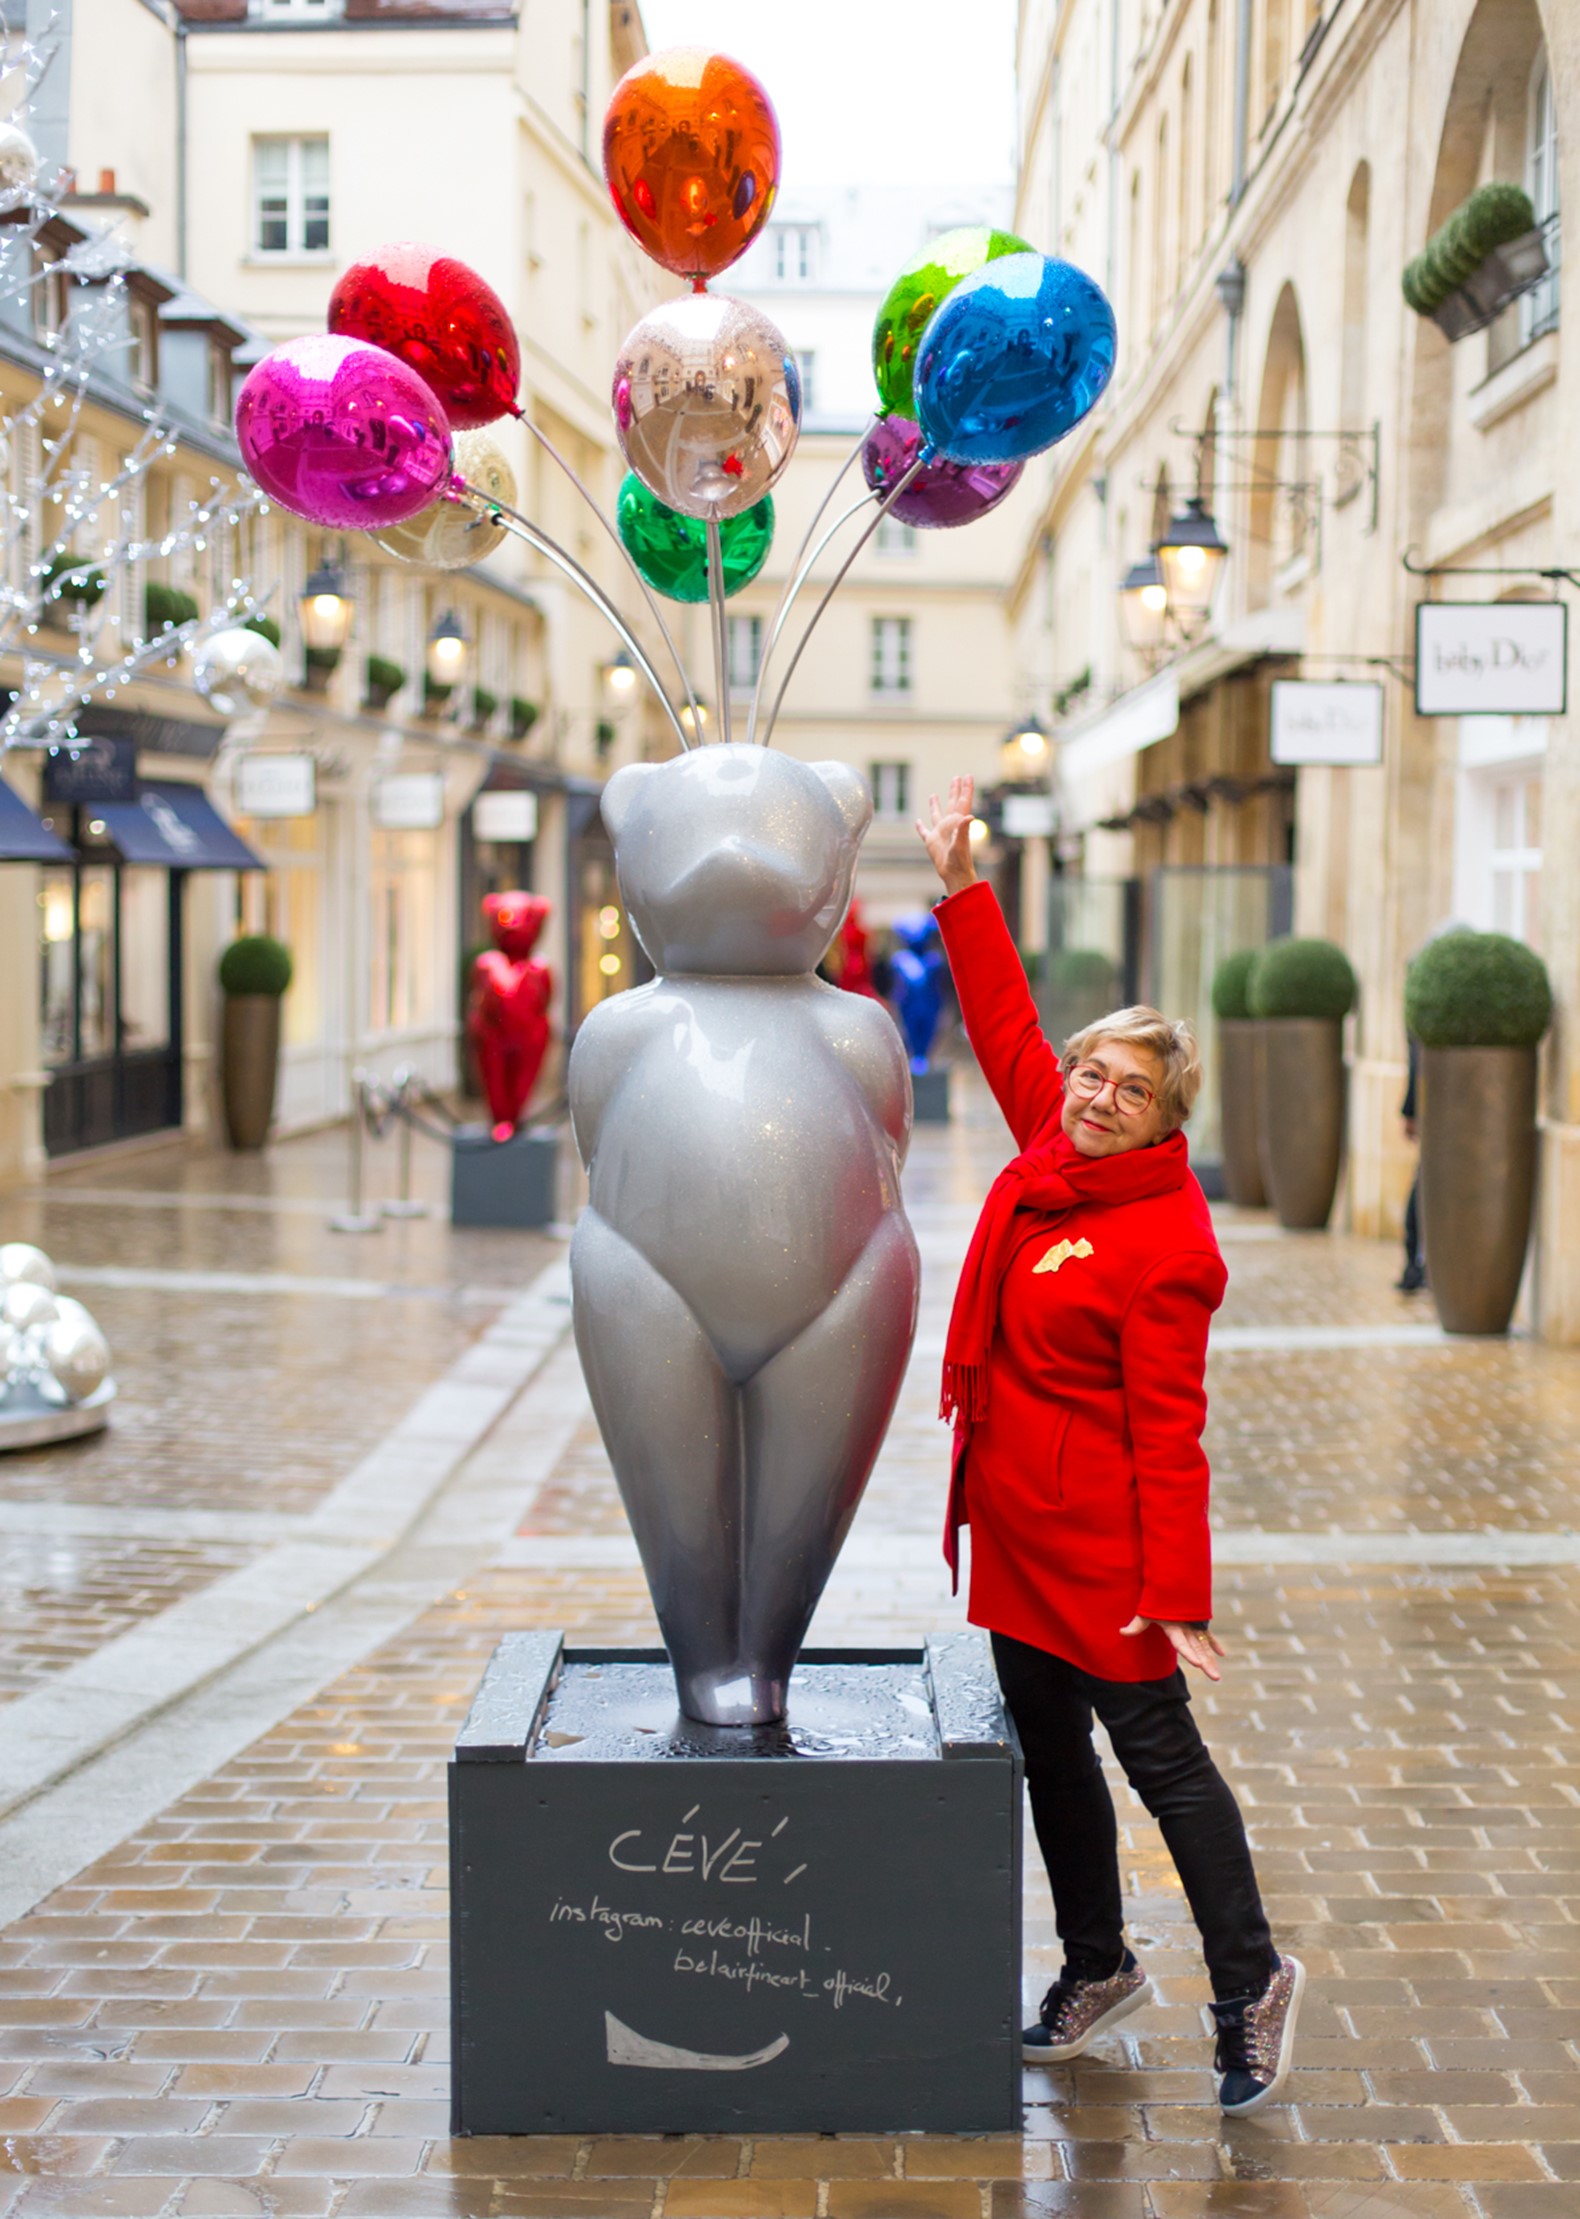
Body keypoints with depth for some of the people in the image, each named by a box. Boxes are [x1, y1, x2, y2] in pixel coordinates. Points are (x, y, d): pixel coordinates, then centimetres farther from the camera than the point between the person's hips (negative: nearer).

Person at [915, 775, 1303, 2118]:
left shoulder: (1165, 1242, -18)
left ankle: (1250, 1985, 20)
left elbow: (1168, 1430, -19)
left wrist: (1178, 1593, -20)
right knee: (1050, 1751, 17)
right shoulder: (1049, 1158, 2)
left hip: (1102, 1545, -8)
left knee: (1158, 1755, 3)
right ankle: (1098, 1969, 34)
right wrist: (963, 887, 14)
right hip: (1014, 1522, 8)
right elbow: (1007, 1028, 15)